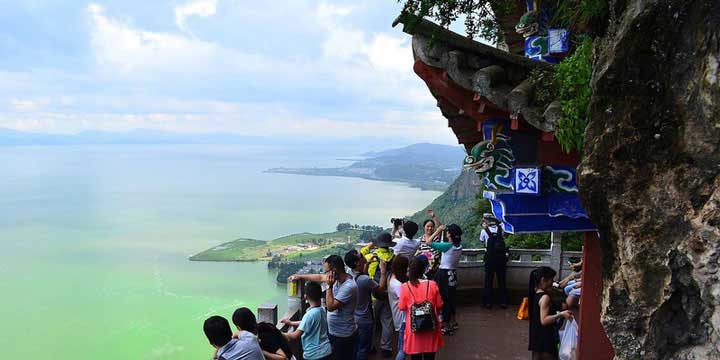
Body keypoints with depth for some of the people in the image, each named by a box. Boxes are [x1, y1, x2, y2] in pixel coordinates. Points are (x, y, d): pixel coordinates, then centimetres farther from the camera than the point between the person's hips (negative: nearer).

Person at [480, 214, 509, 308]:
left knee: (488, 280, 8)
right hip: (501, 257, 2)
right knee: (502, 280, 11)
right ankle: (504, 302, 15)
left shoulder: (484, 230, -3)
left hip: (490, 258, -2)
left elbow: (482, 240, 13)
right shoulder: (500, 229, 2)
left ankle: (488, 302, 11)